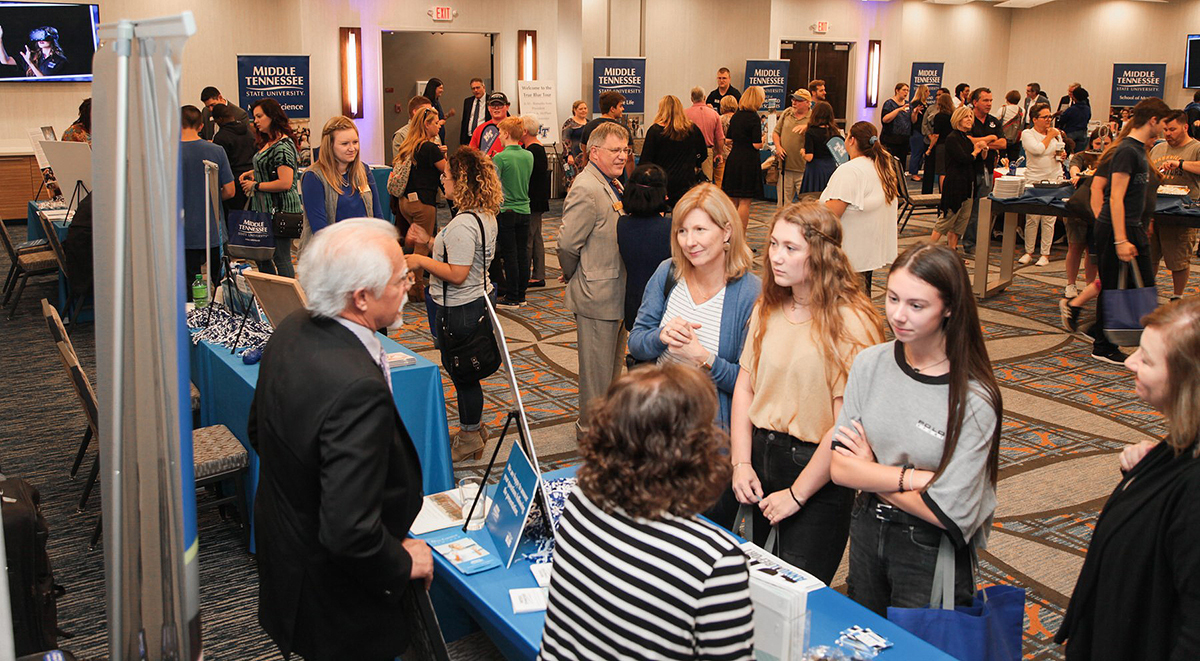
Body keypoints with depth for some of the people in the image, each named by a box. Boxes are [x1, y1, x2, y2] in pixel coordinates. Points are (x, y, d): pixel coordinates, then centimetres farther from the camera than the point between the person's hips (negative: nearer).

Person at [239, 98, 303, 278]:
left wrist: (255, 186, -14)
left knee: (281, 259, -4)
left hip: (280, 209, -10)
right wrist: (252, 173, 10)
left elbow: (285, 183, -24)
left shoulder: (283, 146, -17)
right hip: (265, 209, 10)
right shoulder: (268, 143, 14)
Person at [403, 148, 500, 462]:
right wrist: (431, 243, 12)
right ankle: (474, 427, 36)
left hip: (461, 310, -10)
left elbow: (457, 274, -27)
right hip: (480, 298, 10)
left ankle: (470, 438, 20)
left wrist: (421, 260, -16)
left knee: (463, 374, 6)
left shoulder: (462, 224, -25)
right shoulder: (487, 217, 6)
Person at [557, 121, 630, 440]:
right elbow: (567, 244, -23)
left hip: (618, 292, 10)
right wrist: (573, 278, -7)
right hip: (598, 294, -10)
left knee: (613, 364, 22)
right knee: (597, 367, 4)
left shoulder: (612, 184, 11)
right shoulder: (586, 190, -21)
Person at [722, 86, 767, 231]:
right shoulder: (754, 117, -13)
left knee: (732, 200, 13)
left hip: (733, 159, 7)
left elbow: (728, 139, 15)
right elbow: (757, 145, -15)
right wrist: (762, 140, 5)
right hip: (748, 161, -7)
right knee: (745, 201, -2)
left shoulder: (735, 116, 8)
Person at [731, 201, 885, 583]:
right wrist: (741, 463, -2)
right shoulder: (767, 308, 4)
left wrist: (796, 494, -14)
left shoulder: (852, 323, -18)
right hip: (761, 455, 6)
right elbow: (745, 385, 8)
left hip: (818, 469, -6)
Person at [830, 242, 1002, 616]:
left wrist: (870, 473, -11)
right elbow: (840, 468, -10)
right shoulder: (871, 365, -7)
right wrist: (914, 478, -21)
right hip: (867, 535, 5)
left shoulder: (974, 399, -21)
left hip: (934, 554, -5)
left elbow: (948, 511, -22)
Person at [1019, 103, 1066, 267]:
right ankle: (1029, 252, 10)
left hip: (1054, 180, 3)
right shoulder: (1027, 134, -2)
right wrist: (1049, 136, -6)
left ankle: (1045, 254, 7)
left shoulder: (1056, 133, 12)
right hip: (1034, 179, -3)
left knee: (1049, 219, 1)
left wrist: (1062, 156, 1)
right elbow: (1037, 149, -18)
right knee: (1032, 218, -3)